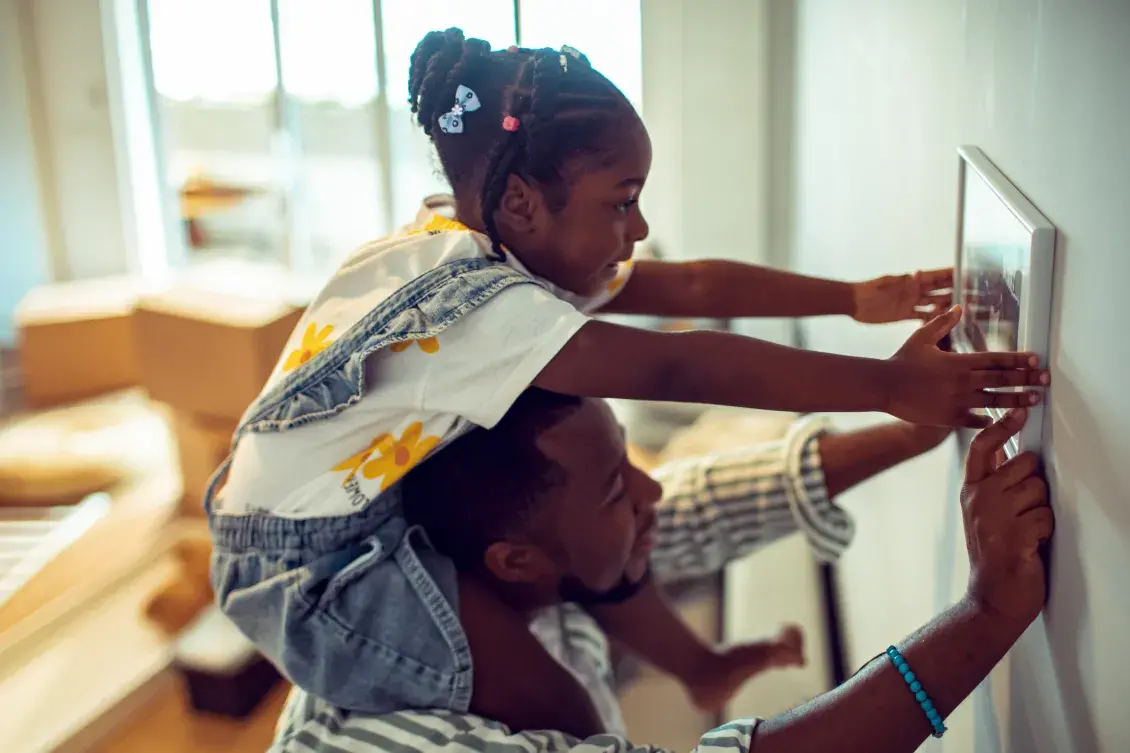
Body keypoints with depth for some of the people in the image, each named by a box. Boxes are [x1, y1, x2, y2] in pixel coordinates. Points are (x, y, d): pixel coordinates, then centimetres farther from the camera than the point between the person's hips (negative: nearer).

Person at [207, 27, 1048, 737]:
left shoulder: (517, 256, -2)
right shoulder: (465, 294, -30)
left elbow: (694, 287, 0)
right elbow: (674, 368, -35)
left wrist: (855, 299, -1)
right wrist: (891, 386, -34)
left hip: (386, 506, 9)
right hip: (305, 569, -9)